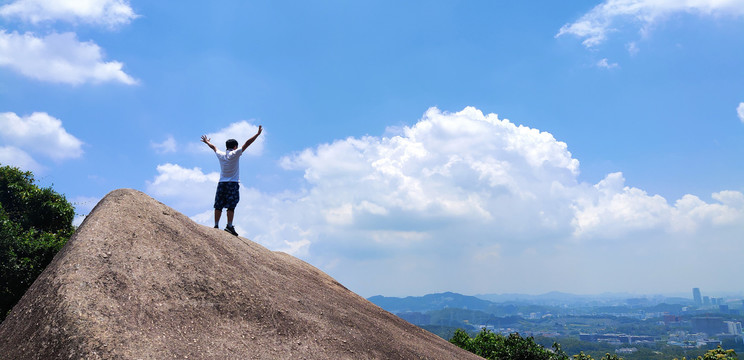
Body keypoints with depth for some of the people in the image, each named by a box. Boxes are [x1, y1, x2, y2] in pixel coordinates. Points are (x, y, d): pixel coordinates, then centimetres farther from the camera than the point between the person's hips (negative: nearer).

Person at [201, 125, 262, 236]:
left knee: (218, 206, 4)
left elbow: (214, 147, 30)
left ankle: (216, 226, 4)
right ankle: (229, 226, -14)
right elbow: (247, 143, -4)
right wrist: (258, 134, -1)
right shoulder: (235, 154, -3)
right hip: (233, 183, -5)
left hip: (221, 183, 5)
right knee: (231, 207, -8)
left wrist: (207, 142, 49)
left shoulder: (221, 155, 9)